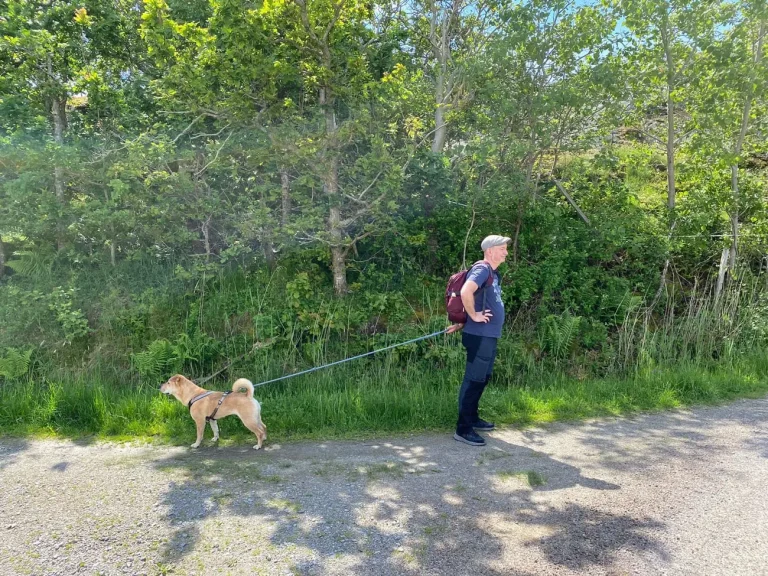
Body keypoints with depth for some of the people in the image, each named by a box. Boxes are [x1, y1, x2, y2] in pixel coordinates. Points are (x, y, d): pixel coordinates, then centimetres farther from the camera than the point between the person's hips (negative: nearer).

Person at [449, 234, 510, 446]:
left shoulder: (493, 273, 17)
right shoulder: (482, 269, -15)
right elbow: (466, 291, -33)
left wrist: (461, 323, 18)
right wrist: (473, 316, -21)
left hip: (489, 335, 10)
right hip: (480, 335, -10)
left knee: (483, 379, 18)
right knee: (474, 380, -5)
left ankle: (473, 418, 32)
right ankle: (463, 429, 1)